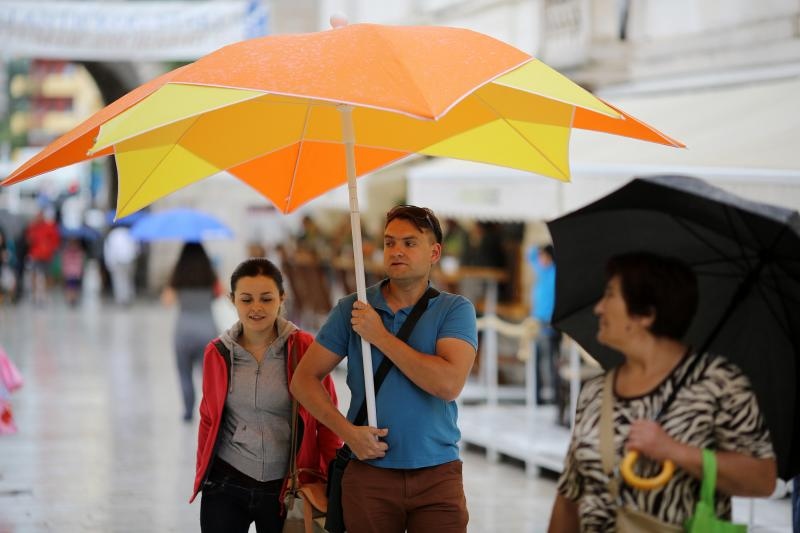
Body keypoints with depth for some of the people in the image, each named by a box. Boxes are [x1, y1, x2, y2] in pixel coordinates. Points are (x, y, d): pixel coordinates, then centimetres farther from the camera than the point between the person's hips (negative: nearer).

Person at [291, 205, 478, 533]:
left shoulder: (454, 309, -1)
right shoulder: (352, 309, 5)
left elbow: (449, 384, -17)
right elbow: (303, 379, 5)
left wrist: (380, 336, -13)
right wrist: (347, 430, -10)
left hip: (437, 477, -1)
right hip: (369, 474, 2)